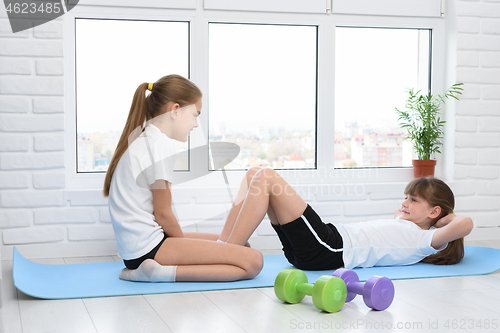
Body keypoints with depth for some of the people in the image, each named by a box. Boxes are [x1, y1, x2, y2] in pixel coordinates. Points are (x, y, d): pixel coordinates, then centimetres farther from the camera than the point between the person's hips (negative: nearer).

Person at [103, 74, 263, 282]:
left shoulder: (140, 139, 18)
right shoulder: (160, 143, -12)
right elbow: (163, 214, -12)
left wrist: (183, 241, 14)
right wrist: (186, 244, 4)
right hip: (148, 247, -11)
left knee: (242, 246, 18)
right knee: (253, 261, -15)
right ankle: (162, 272, -18)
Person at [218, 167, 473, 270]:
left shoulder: (425, 240, 1)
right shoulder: (404, 227, 27)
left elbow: (466, 224, -16)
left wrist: (447, 218, 3)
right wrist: (401, 214, 33)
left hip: (327, 252, -10)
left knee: (267, 179, -20)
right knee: (255, 175, 4)